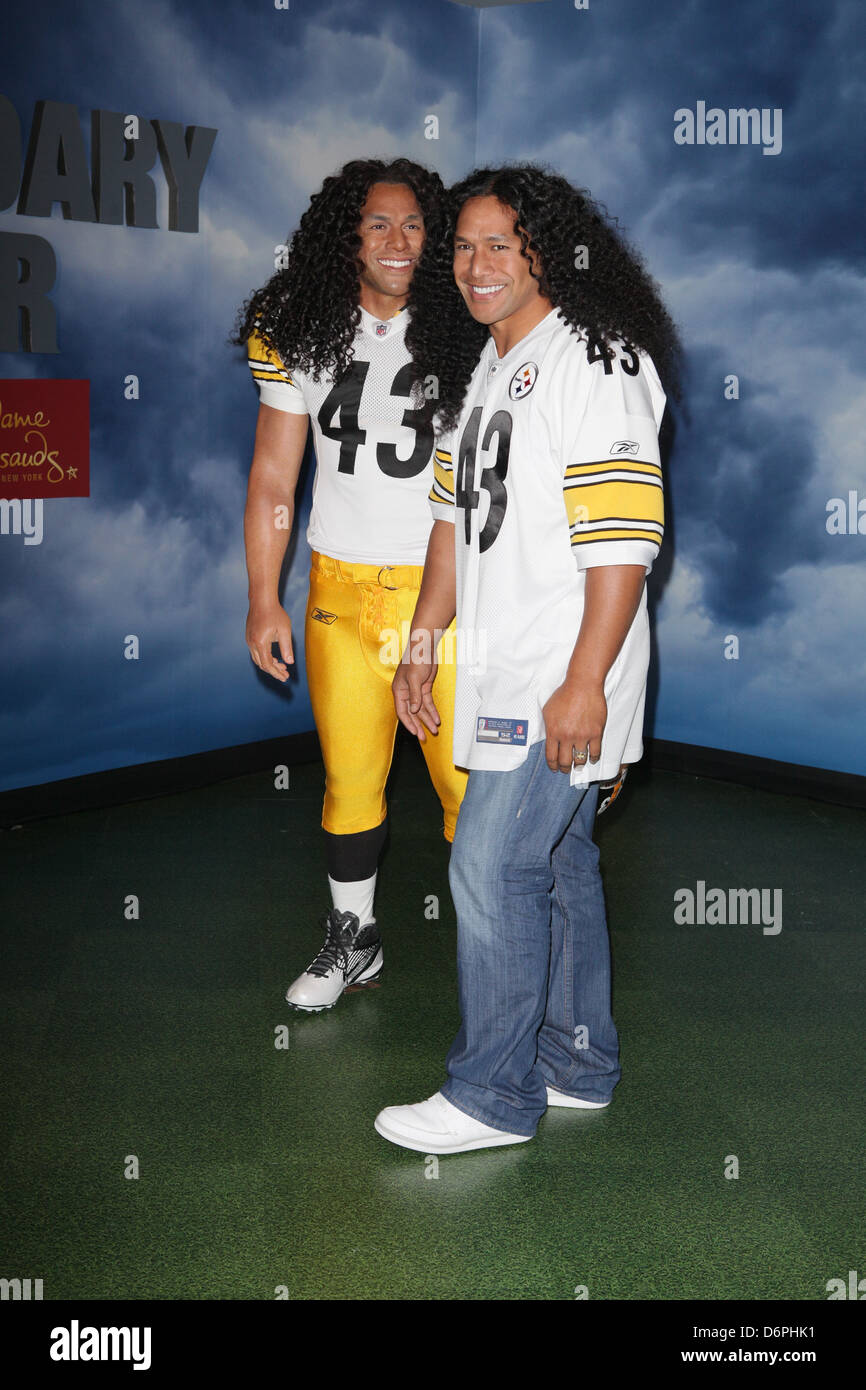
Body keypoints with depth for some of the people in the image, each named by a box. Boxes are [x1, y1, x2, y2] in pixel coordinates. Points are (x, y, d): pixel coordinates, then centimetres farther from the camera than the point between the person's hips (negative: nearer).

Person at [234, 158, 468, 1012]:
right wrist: (263, 602, 3)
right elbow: (273, 479, 6)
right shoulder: (301, 336, 3)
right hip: (341, 589, 3)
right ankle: (352, 939, 30)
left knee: (467, 777, -2)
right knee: (349, 776, 13)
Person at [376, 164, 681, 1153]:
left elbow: (624, 540, -20)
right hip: (504, 675, 9)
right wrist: (421, 645, 18)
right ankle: (578, 1065, 29)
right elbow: (456, 516, 20)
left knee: (491, 866, -7)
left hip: (563, 680, -9)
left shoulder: (594, 364, -13)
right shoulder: (483, 366, 15)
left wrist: (584, 684, -23)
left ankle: (493, 1094, 7)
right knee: (557, 861, 15)